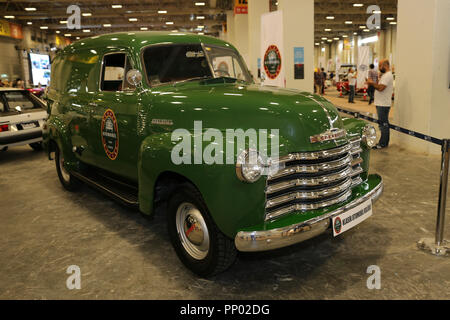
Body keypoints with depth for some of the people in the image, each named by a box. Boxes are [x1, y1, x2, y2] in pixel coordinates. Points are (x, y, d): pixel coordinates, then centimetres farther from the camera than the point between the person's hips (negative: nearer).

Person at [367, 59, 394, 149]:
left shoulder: (387, 75, -16)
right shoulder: (385, 75, 18)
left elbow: (380, 88, -25)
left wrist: (372, 83, -12)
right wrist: (372, 83, 7)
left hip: (383, 104, -11)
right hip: (382, 104, 11)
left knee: (383, 124, -6)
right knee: (384, 124, 15)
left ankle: (382, 144, -2)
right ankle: (385, 143, 23)